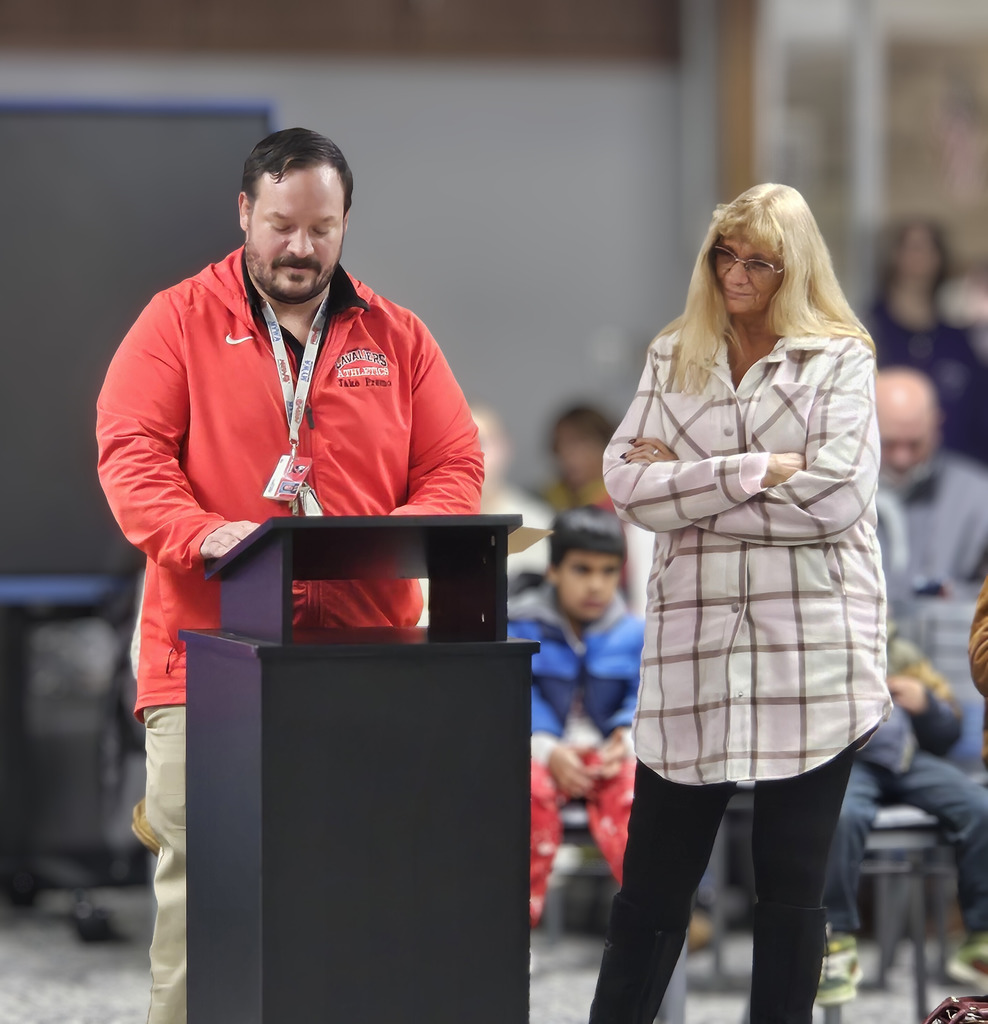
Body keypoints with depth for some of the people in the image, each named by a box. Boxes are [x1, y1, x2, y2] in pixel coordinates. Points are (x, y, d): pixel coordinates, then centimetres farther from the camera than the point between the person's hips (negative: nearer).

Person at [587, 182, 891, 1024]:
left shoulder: (840, 361, 3)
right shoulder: (673, 359, 12)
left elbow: (837, 498, -11)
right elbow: (627, 482, -1)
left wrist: (689, 489, -7)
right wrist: (753, 472, -11)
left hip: (809, 655, -2)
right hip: (694, 651, 2)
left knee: (792, 884, 6)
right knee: (652, 883, 5)